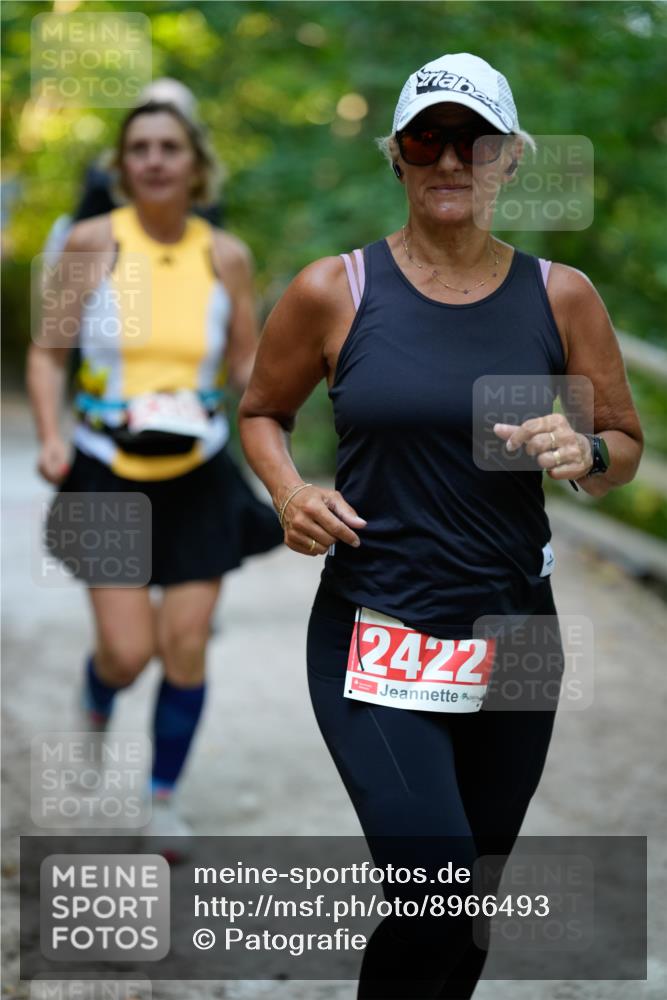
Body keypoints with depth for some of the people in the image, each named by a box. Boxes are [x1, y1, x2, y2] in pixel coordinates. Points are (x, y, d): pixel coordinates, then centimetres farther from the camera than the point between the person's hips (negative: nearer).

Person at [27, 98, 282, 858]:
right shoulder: (92, 243, -6)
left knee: (185, 645, 0)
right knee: (127, 650, -6)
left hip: (199, 475, 2)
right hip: (108, 475, -2)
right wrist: (50, 436, -14)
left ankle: (164, 798, 21)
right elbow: (48, 351, 0)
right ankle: (95, 709, 33)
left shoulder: (225, 257, 0)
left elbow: (247, 361, 9)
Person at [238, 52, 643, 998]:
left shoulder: (560, 296, 2)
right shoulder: (335, 291, -3)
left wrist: (586, 451, -12)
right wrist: (290, 492, -8)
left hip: (513, 640, 3)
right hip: (375, 640, -3)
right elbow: (260, 412, 12)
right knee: (437, 892, -18)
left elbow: (628, 450, 11)